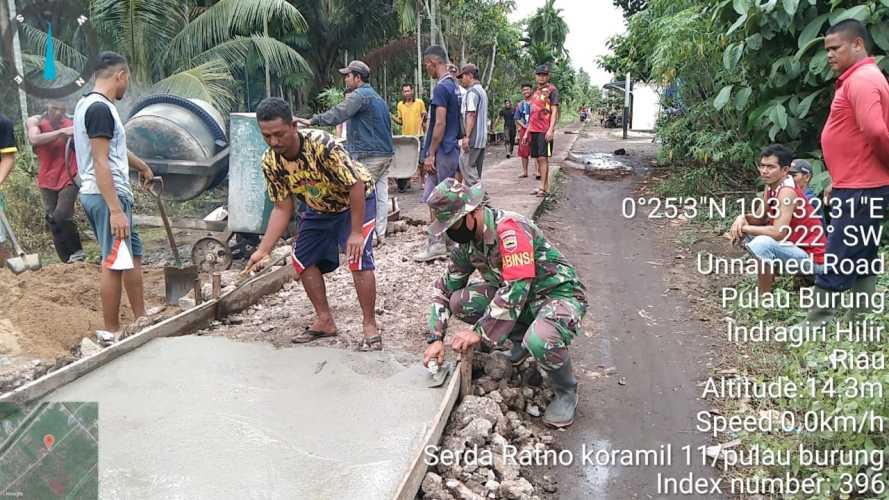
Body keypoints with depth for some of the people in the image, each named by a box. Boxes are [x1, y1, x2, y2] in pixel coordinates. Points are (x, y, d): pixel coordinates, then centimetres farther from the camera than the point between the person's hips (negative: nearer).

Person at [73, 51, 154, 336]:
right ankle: (112, 332, 5)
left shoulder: (88, 104, 16)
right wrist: (115, 209, -25)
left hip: (96, 194, 10)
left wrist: (142, 166, 45)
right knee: (114, 263, -4)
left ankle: (141, 319, 24)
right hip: (108, 196, -10)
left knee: (134, 254, 16)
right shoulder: (101, 109, -16)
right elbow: (100, 163, -22)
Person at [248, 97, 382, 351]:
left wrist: (356, 233, -29)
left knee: (358, 259, -21)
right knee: (303, 260, 3)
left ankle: (370, 326, -7)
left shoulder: (321, 144, -36)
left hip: (356, 200, -6)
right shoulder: (270, 162, -18)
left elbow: (356, 185, -30)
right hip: (319, 208, 6)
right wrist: (263, 250, -18)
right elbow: (282, 208, -10)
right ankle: (325, 321, 17)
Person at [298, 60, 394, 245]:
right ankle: (380, 234, 10)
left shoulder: (359, 95, -9)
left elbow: (337, 114, -21)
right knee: (381, 194, 7)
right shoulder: (378, 98, 21)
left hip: (368, 155, -9)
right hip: (385, 153, 9)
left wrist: (312, 121, -20)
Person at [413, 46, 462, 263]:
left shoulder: (441, 88, -15)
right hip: (453, 150, 9)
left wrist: (430, 154, -18)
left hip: (442, 152, -9)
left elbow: (440, 124, -21)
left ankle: (436, 244, 2)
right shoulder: (454, 86, 14)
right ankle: (446, 241, 19)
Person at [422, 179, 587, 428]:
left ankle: (566, 391, -5)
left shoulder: (510, 228, -27)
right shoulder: (466, 240, -1)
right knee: (459, 302, -11)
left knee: (540, 341, -39)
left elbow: (516, 290, -33)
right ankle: (521, 337, 12)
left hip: (559, 294, -8)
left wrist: (479, 332, -27)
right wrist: (435, 338, -4)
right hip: (518, 298, 8)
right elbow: (445, 288, 5)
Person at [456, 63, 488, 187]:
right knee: (476, 170, 12)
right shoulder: (482, 91, 20)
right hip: (482, 139, 10)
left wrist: (467, 136, -22)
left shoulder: (472, 92, -11)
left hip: (473, 139, -10)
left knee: (466, 166, -8)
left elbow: (471, 115, -19)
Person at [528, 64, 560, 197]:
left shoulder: (551, 89, -3)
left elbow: (554, 111, -10)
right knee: (539, 158, 8)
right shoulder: (536, 92, 19)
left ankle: (543, 188, -9)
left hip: (545, 131, -8)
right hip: (534, 130, 8)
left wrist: (551, 130, -20)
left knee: (543, 158, -10)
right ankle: (545, 186, 15)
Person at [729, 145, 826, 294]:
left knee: (762, 243, -32)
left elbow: (778, 232, -33)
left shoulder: (787, 191, -24)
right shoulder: (771, 186, 3)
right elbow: (761, 218, 11)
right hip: (795, 247, 9)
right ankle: (769, 278, 16)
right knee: (747, 234, 10)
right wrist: (743, 218, -11)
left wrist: (744, 228, -21)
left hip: (812, 257, -9)